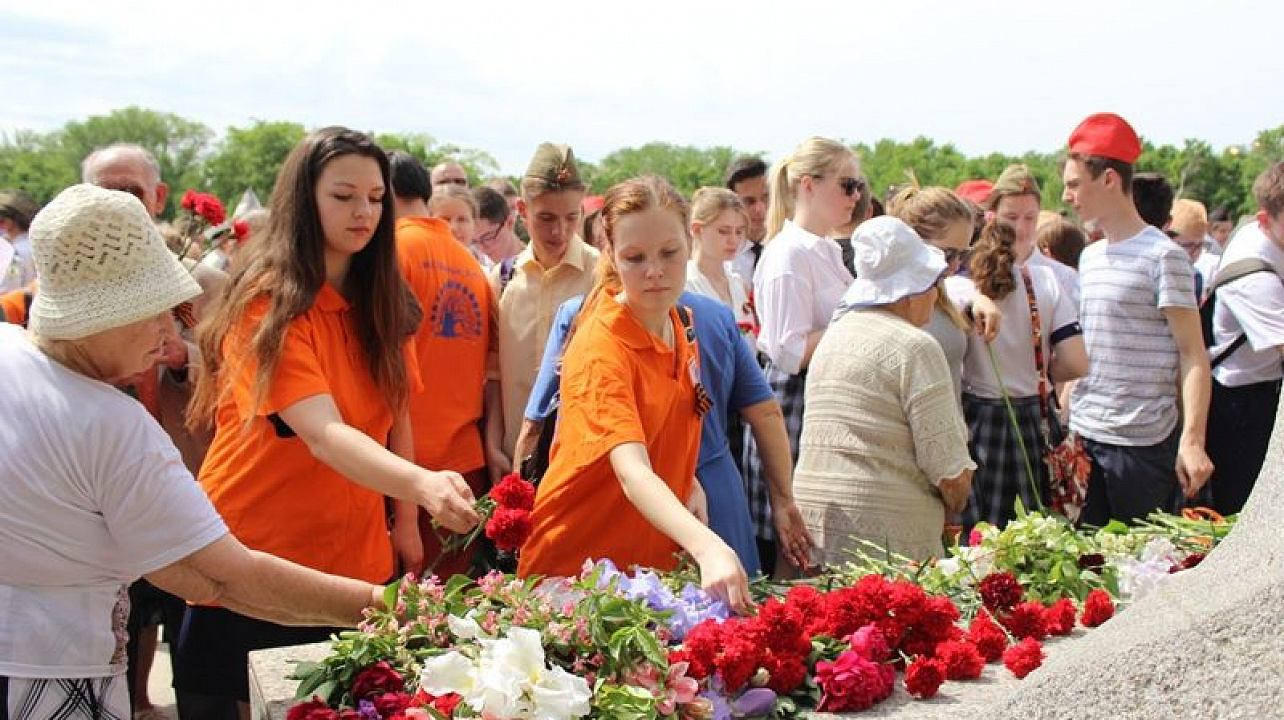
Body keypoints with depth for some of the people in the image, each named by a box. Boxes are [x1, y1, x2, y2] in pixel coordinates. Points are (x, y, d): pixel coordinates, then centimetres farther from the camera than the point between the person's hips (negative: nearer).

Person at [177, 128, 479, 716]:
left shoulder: (378, 303, 4)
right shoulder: (269, 303, -18)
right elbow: (324, 435, -31)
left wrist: (405, 519, 1)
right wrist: (422, 484, -46)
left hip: (356, 558, 6)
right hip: (257, 557, -6)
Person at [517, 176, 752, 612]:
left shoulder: (682, 324, 1)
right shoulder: (601, 348, -24)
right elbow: (632, 471, -37)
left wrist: (690, 484, -2)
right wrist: (707, 547, -52)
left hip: (658, 557, 7)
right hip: (575, 564, -7)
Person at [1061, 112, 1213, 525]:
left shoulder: (1163, 256, -9)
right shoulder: (1088, 257, 13)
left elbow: (1193, 356, -12)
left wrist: (1192, 440, -20)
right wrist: (1064, 422, 14)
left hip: (1143, 444, -7)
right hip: (1082, 439, 7)